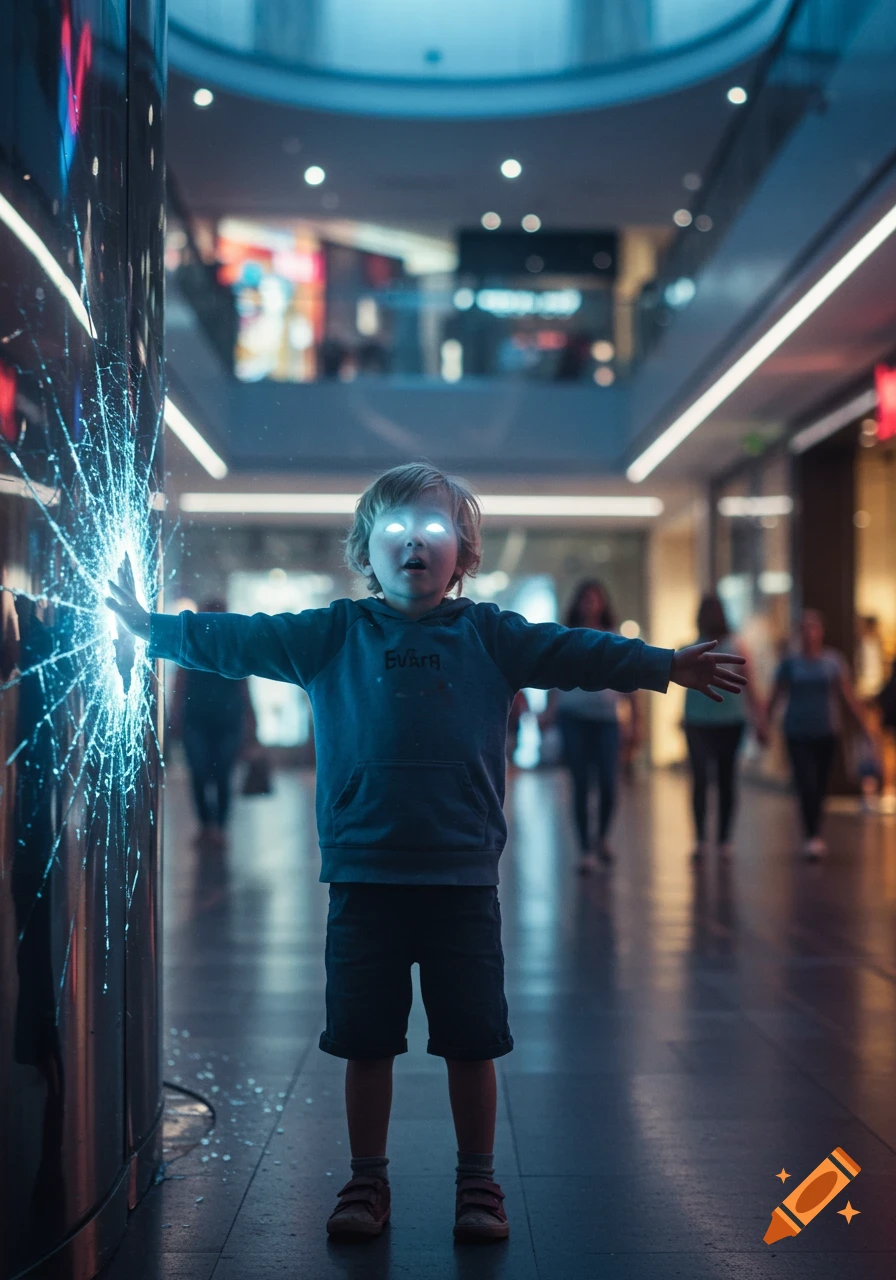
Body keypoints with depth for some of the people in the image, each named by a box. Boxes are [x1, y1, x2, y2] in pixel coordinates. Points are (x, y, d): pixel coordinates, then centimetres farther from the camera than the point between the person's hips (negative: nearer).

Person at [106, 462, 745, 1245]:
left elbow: (575, 653, -1)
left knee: (472, 1042, 7)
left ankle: (478, 1183, 24)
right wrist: (154, 630, -1)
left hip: (463, 879, 0)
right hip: (364, 878, 0)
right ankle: (368, 1181, 25)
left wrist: (665, 666, -11)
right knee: (366, 1041, 9)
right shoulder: (333, 636, 6)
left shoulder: (488, 636, 5)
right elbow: (240, 641, 5)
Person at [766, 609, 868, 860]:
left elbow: (848, 697, 3)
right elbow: (776, 696, 3)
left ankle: (815, 836, 25)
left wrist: (862, 727, 1)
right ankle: (812, 837, -9)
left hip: (826, 734, 1)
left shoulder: (834, 660, 1)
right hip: (798, 734, -1)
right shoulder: (790, 663, 0)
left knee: (820, 788, 9)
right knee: (807, 786, -12)